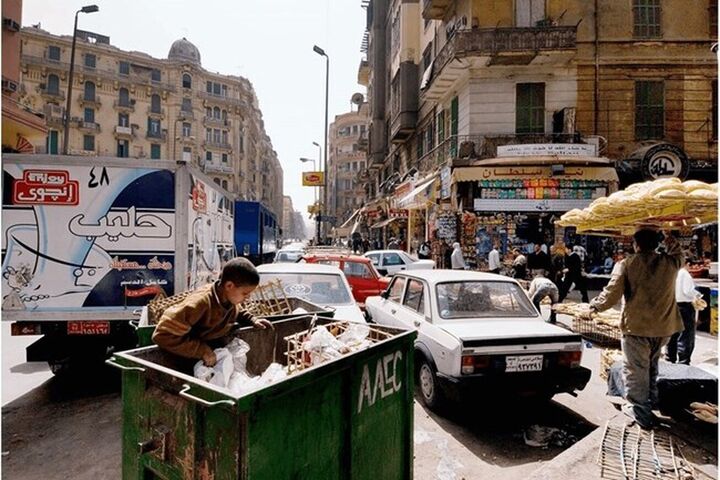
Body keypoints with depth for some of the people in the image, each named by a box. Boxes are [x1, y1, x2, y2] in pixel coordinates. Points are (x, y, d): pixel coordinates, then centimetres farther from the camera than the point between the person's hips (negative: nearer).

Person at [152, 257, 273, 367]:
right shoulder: (200, 302, -35)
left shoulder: (229, 298, -11)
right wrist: (202, 351, -36)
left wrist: (252, 320, -3)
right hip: (194, 358, -6)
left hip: (216, 350, 7)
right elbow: (163, 335, -36)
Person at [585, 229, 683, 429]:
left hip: (636, 326, -5)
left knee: (635, 370, 5)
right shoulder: (670, 262, 0)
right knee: (651, 365, 23)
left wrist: (595, 306, 3)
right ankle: (650, 401, 33)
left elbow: (612, 294, -10)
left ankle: (641, 411, 7)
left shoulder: (626, 265, -10)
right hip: (664, 327, 5)